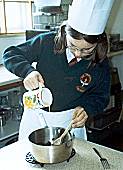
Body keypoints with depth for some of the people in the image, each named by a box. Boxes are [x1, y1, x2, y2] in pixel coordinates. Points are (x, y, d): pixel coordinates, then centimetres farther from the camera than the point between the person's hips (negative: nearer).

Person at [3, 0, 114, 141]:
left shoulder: (101, 64, -13)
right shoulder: (46, 42, -18)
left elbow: (101, 97, 1)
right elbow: (10, 54, -10)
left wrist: (87, 108, -20)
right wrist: (28, 71, -29)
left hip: (70, 120, 0)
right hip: (36, 115, 1)